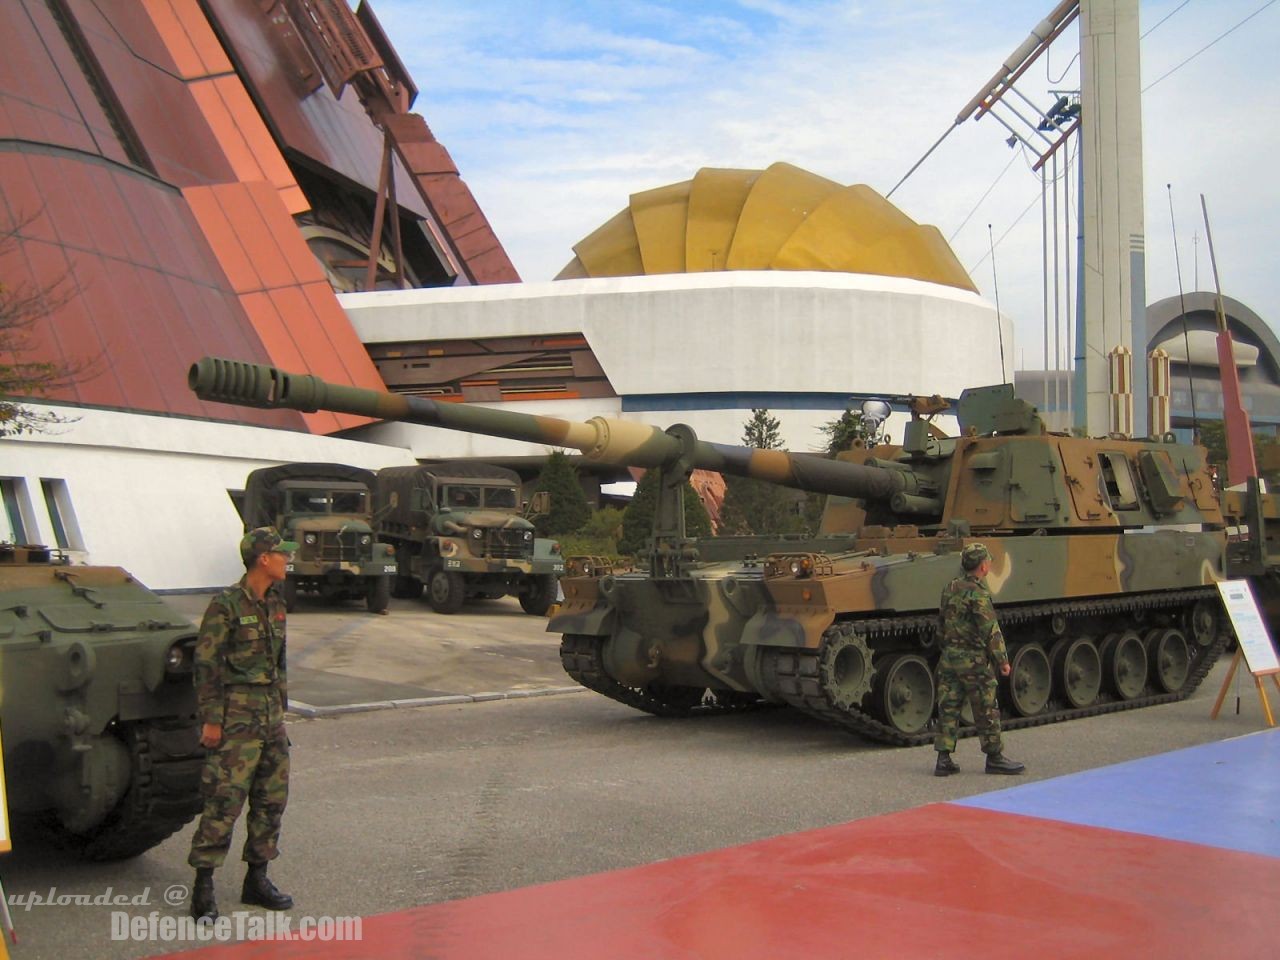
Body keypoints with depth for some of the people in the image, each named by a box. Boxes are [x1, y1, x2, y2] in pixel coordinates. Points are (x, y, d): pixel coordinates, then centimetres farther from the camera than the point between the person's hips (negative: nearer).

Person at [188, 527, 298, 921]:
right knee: (225, 801, -8)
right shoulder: (226, 605, -12)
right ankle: (203, 887, 1)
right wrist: (210, 719, -16)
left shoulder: (274, 604, 12)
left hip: (271, 715, 8)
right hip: (236, 715, -8)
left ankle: (257, 878, 21)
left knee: (272, 798, 10)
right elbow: (206, 665, -13)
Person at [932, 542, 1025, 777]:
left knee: (948, 709, 7)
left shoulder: (949, 589, 8)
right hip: (973, 660, -7)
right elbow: (991, 631, -15)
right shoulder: (978, 594, -15)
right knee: (987, 711, 4)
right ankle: (994, 758, 12)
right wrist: (1002, 660, -9)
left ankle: (944, 759, 5)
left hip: (949, 658, 7)